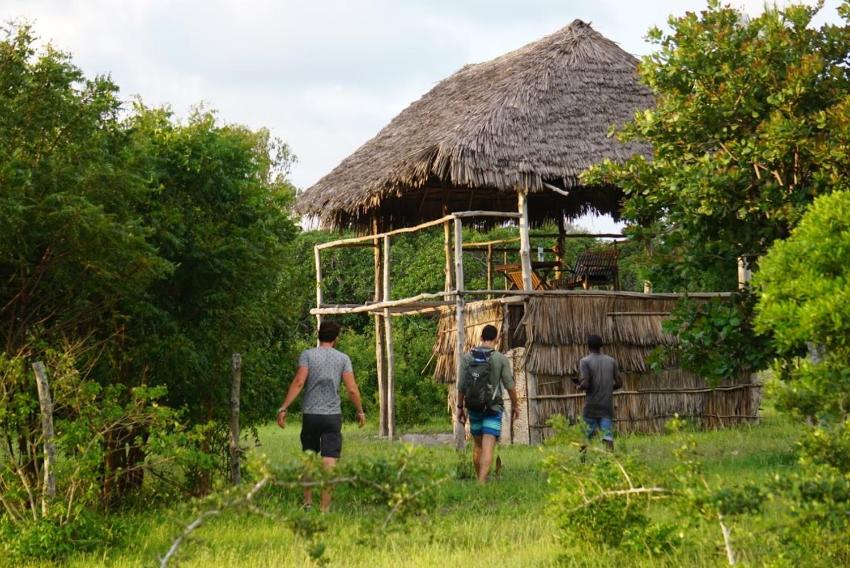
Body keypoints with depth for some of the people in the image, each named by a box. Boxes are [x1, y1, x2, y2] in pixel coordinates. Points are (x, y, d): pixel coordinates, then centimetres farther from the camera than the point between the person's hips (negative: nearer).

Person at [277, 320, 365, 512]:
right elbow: (352, 389, -2)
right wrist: (360, 411, 11)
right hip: (333, 415, -1)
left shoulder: (307, 355, 0)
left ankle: (307, 501, 19)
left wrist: (283, 408, -11)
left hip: (310, 414, 1)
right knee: (329, 460, -2)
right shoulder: (343, 358, 3)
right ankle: (325, 507, -3)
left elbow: (298, 383, -11)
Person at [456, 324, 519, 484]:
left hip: (474, 407, 3)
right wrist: (515, 405, 8)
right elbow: (509, 385, -5)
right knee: (488, 447, -8)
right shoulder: (501, 359, -6)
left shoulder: (467, 357, 0)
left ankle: (479, 479, 24)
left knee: (477, 445, 17)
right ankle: (482, 482, -20)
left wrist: (460, 407, 10)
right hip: (493, 408, -3)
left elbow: (461, 386, 0)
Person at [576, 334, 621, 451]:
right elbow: (618, 383, 7)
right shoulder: (611, 361, 8)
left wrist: (579, 387, 8)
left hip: (591, 407, -2)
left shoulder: (585, 361, -4)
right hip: (607, 406, 2)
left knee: (587, 437, 6)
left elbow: (585, 384, -13)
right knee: (608, 436, -5)